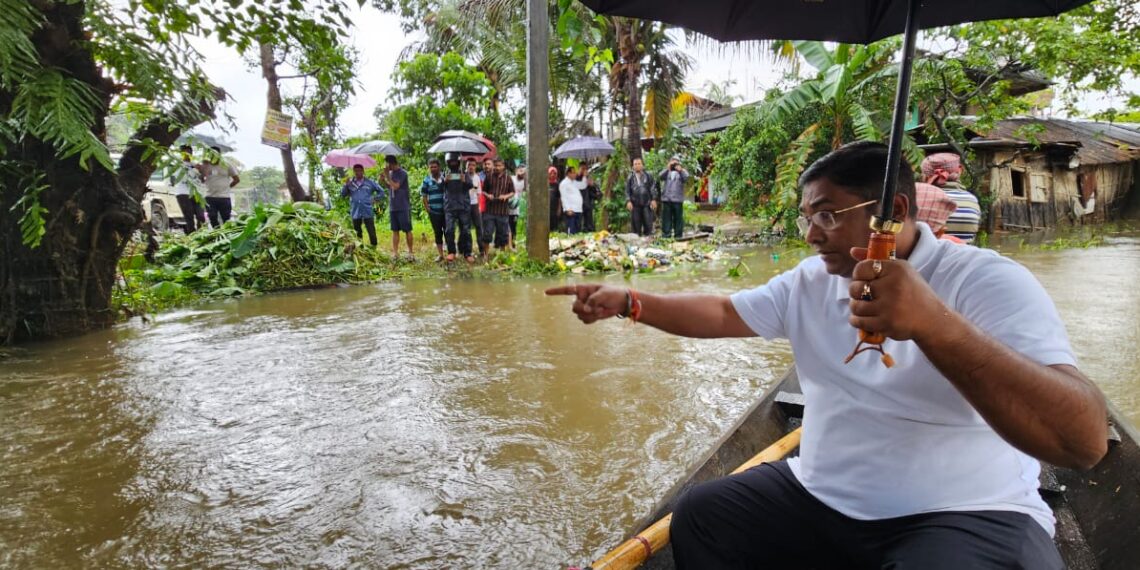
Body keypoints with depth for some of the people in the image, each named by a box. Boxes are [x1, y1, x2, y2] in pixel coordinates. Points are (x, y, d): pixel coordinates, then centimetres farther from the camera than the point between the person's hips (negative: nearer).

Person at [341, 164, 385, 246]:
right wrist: (346, 185, -9)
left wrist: (375, 199, 4)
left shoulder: (369, 183, 6)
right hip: (355, 213, 2)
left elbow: (381, 191, 15)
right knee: (357, 233, 9)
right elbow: (343, 195, 5)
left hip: (368, 212, -2)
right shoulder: (350, 183, 8)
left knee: (372, 233, -5)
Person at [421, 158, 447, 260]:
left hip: (446, 210, -1)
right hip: (434, 211, 1)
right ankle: (440, 254, 14)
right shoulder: (427, 180, 5)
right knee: (437, 233, 6)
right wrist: (427, 208, 0)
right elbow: (423, 195, 8)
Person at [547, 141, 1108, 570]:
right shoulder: (809, 281, 5)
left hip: (964, 520, -5)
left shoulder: (986, 280, -16)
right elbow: (720, 313, 9)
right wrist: (628, 301, -4)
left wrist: (932, 321, -42)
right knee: (698, 515, -2)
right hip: (819, 498, 6)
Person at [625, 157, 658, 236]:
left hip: (647, 204, -1)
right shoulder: (630, 177, 10)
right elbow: (627, 191, 8)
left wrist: (654, 199, -4)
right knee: (635, 225, 2)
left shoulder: (648, 176, 8)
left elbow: (653, 188, 5)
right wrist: (628, 201, -5)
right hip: (635, 205, 1)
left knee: (648, 224, -3)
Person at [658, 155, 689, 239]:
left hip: (678, 200, -2)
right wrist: (667, 169, -22)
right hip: (666, 199, 2)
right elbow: (660, 176, -7)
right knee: (666, 218, 2)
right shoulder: (667, 172, 14)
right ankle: (666, 235, 6)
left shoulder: (682, 171, 8)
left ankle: (678, 236, 7)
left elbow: (686, 178, -13)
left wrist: (680, 170, -30)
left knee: (678, 218, 2)